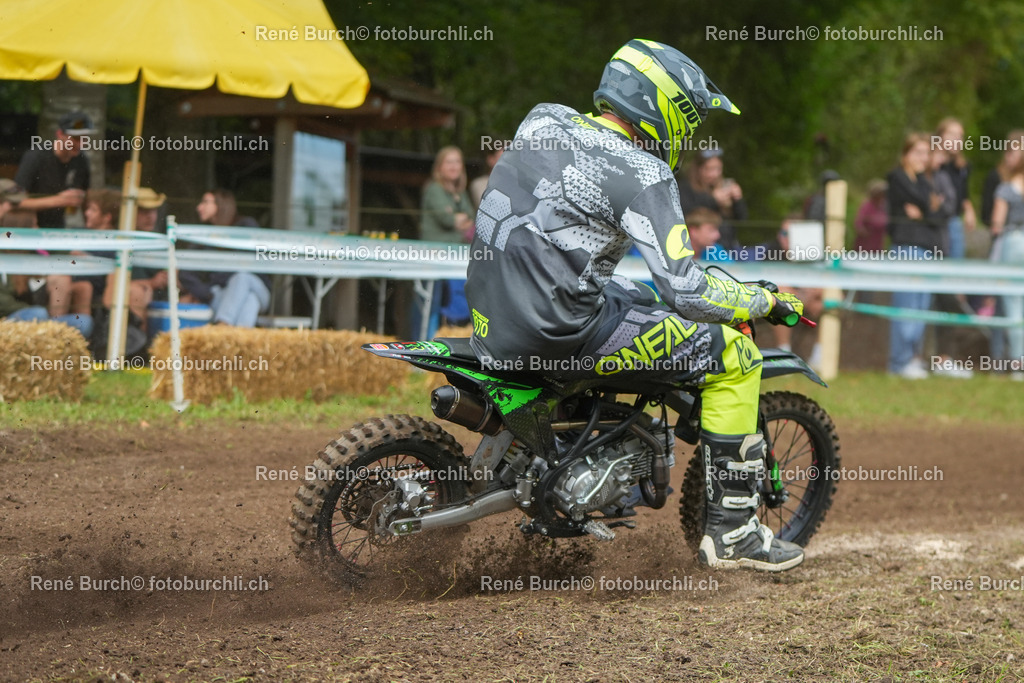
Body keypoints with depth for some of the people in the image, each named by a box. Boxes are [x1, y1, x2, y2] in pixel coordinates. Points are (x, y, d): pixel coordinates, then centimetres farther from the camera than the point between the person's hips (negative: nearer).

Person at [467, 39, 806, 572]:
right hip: (557, 335, -9)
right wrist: (765, 302, -1)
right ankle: (731, 531, 3)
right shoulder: (642, 174, -13)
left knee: (638, 301, 37)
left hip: (491, 315, 9)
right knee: (734, 356, 0)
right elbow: (685, 292, -16)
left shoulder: (541, 120, 8)